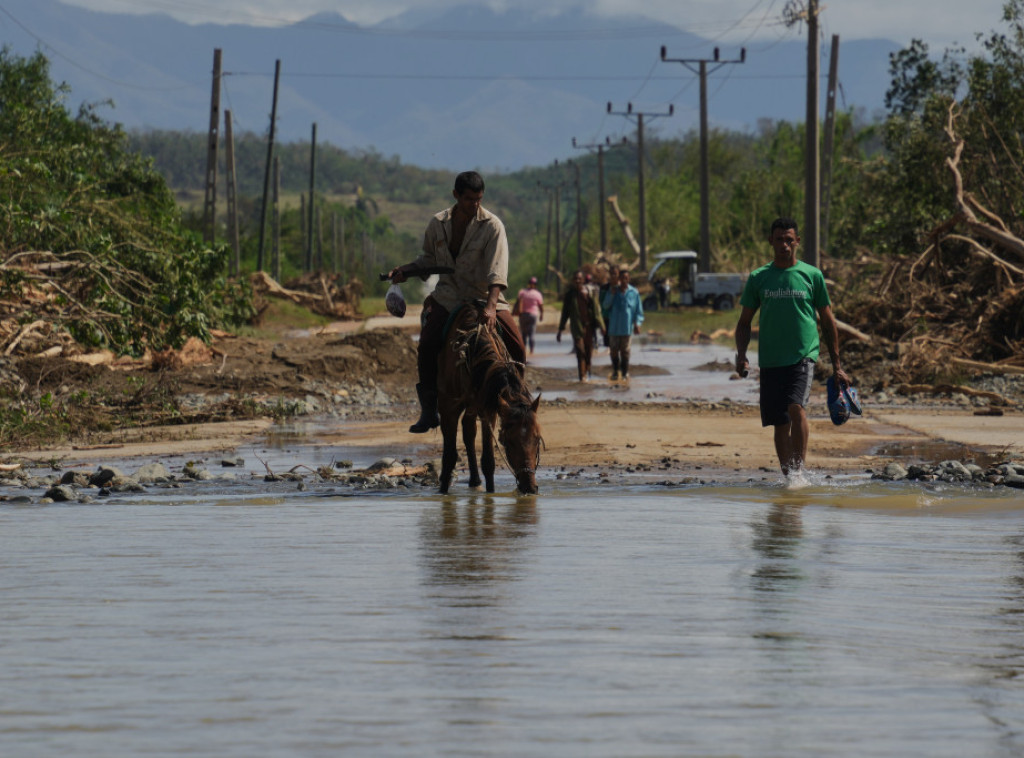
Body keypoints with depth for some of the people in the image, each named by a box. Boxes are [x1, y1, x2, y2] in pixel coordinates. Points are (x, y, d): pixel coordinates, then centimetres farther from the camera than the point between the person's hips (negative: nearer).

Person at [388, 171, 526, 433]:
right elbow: (430, 259, 18)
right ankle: (429, 409, -6)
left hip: (485, 296, -2)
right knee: (427, 345, -20)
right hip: (448, 297, 2)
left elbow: (497, 270, -22)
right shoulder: (438, 224, 0)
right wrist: (406, 270, -1)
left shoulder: (492, 226, -12)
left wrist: (490, 306, -35)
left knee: (517, 347, -17)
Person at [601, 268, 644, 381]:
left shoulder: (634, 292, 1)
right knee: (614, 350, 4)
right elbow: (605, 306, -3)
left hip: (627, 327, -2)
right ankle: (615, 372, 16)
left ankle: (625, 373, 9)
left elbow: (638, 310, 4)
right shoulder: (613, 291, 6)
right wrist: (612, 294, -14)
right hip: (614, 327, 2)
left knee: (625, 351, 1)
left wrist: (637, 324, -5)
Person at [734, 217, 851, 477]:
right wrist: (741, 355, -4)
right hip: (770, 360, 3)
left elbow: (828, 322, 10)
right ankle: (787, 475, 17)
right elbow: (745, 322, 13)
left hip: (804, 356, -3)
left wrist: (836, 366, 7)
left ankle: (799, 468, -21)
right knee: (780, 424, 5)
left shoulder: (812, 275, 4)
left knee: (796, 408, -25)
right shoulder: (758, 278, 8)